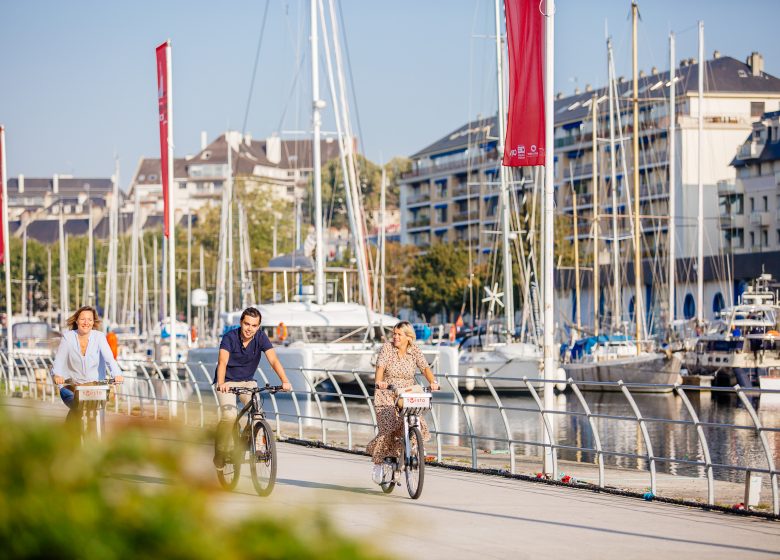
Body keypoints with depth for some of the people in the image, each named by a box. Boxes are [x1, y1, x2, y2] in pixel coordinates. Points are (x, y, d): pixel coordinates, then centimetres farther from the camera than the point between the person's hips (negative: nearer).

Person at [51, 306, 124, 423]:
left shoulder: (99, 337, -3)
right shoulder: (67, 337, -2)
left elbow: (109, 358, -15)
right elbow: (59, 360, -10)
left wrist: (117, 374, -35)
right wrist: (57, 375, -32)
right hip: (71, 386, -1)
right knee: (77, 407, -24)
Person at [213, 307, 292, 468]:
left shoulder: (261, 338, -12)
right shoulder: (229, 337, -19)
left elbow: (273, 360, -23)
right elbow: (223, 362, -32)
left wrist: (285, 381, -40)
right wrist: (221, 383, -51)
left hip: (248, 382, 3)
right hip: (228, 382, -3)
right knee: (229, 416, -23)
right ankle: (220, 452, -3)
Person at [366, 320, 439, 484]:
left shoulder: (415, 351, 2)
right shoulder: (387, 348, -5)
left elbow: (425, 367, -8)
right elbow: (380, 366, -18)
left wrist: (433, 382, -28)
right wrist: (379, 381, -38)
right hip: (386, 397, -2)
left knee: (418, 426, -17)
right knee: (388, 429, -18)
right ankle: (378, 462, 1)